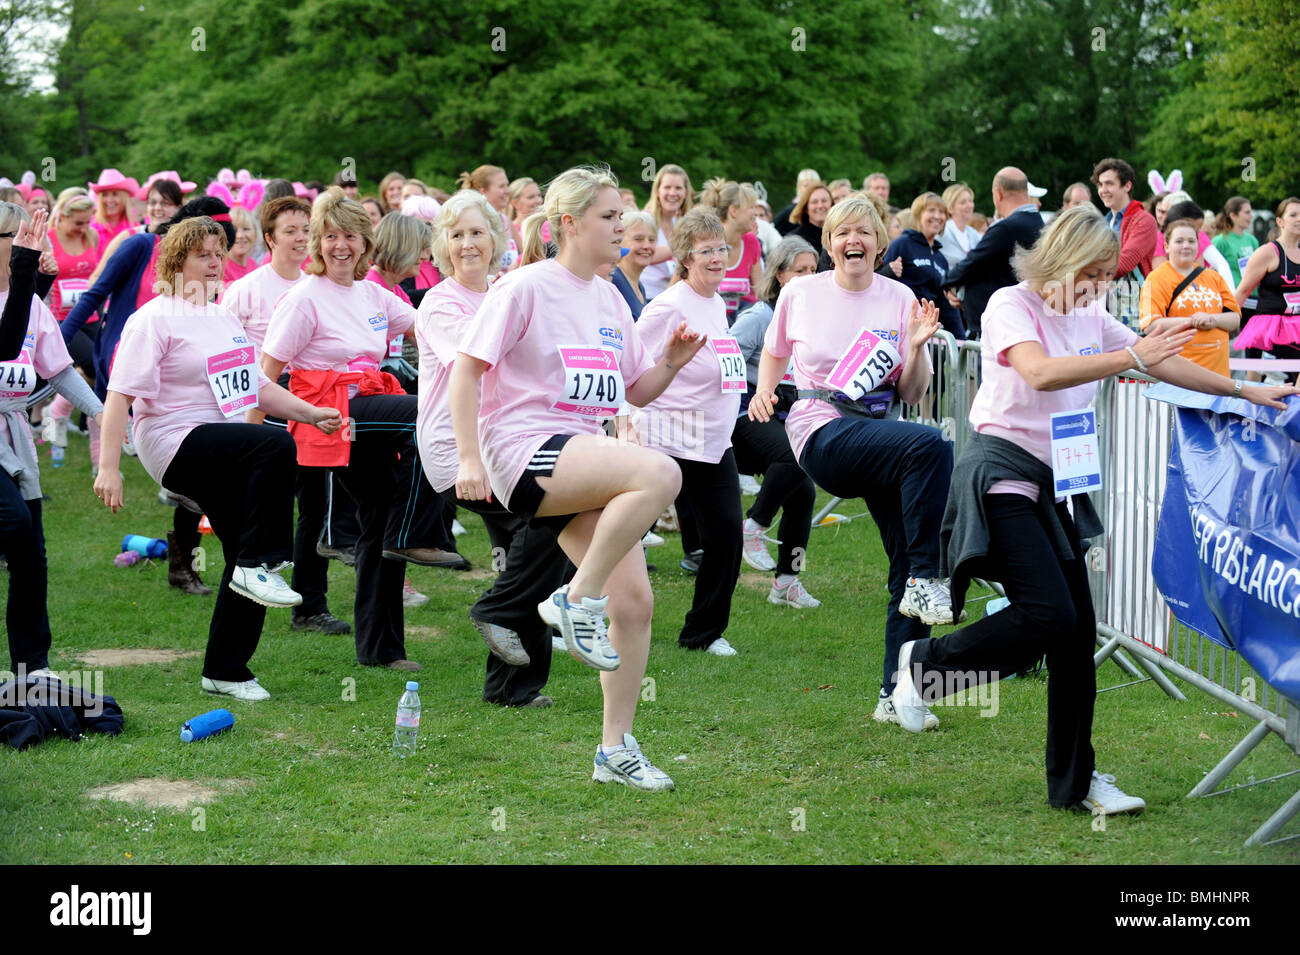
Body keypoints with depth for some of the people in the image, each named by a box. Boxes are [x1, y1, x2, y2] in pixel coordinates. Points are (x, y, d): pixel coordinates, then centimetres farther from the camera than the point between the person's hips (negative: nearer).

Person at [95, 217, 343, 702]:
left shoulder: (224, 319, 20)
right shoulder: (155, 318, -5)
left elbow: (257, 386, 24)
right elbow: (121, 393, -12)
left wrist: (311, 413, 9)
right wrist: (108, 466, -20)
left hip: (222, 453, 8)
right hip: (176, 442, -8)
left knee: (247, 560, 4)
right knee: (276, 445, -31)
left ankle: (225, 670, 15)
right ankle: (258, 566, -23)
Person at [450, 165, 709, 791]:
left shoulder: (609, 300, 16)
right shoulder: (526, 287, -6)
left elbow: (635, 393, 23)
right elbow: (467, 368, -7)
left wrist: (670, 363, 2)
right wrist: (469, 458, -14)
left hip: (583, 455, 7)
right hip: (524, 450, -7)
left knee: (635, 598, -3)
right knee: (660, 473, -31)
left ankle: (616, 748, 9)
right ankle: (576, 601, -17)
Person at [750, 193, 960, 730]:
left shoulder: (899, 299, 6)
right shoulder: (800, 293, 4)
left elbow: (911, 395, 6)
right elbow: (774, 354, 23)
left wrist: (915, 347, -11)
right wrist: (765, 391, 4)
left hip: (880, 435, 4)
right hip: (822, 433, -4)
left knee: (908, 561, -6)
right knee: (931, 445, -31)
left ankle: (896, 694, 3)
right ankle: (925, 580, -23)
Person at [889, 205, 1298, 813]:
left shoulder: (1090, 317, 12)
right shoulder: (1011, 306, -10)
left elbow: (1162, 361, 19)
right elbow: (1040, 373, -28)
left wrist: (1244, 391, 17)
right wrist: (1131, 358, -35)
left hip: (1055, 483, 7)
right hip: (1002, 472, -7)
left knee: (1078, 630, 2)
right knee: (1048, 613, -20)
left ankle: (1074, 782, 10)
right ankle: (926, 663, 2)